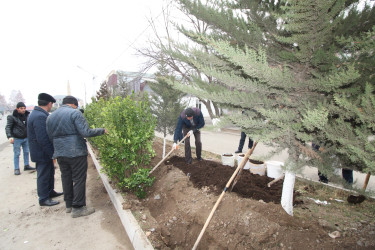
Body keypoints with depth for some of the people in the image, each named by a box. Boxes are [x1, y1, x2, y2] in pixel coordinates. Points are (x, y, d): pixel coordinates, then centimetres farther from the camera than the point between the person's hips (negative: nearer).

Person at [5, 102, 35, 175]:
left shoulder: (27, 115, 4)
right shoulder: (12, 117, -11)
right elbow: (8, 127, -11)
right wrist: (9, 136, -24)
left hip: (26, 138, 5)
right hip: (16, 139, -5)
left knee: (26, 152, 15)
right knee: (17, 154, 1)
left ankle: (26, 165, 29)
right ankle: (16, 169, 11)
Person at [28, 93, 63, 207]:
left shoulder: (38, 114, 9)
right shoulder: (40, 116, -25)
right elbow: (42, 139, -28)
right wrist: (52, 153, -21)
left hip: (45, 151, 10)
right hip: (42, 153, -10)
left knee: (50, 171, 22)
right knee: (43, 175, 4)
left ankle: (50, 192, 39)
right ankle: (43, 199, 19)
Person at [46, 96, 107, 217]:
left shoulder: (50, 117, 13)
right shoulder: (75, 113, -9)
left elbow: (50, 136, 16)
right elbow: (86, 132, -17)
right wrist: (102, 130, -6)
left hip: (60, 153, 7)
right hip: (76, 152, -7)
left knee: (66, 178, 17)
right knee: (79, 179, 1)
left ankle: (69, 204, 28)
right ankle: (78, 207, 6)